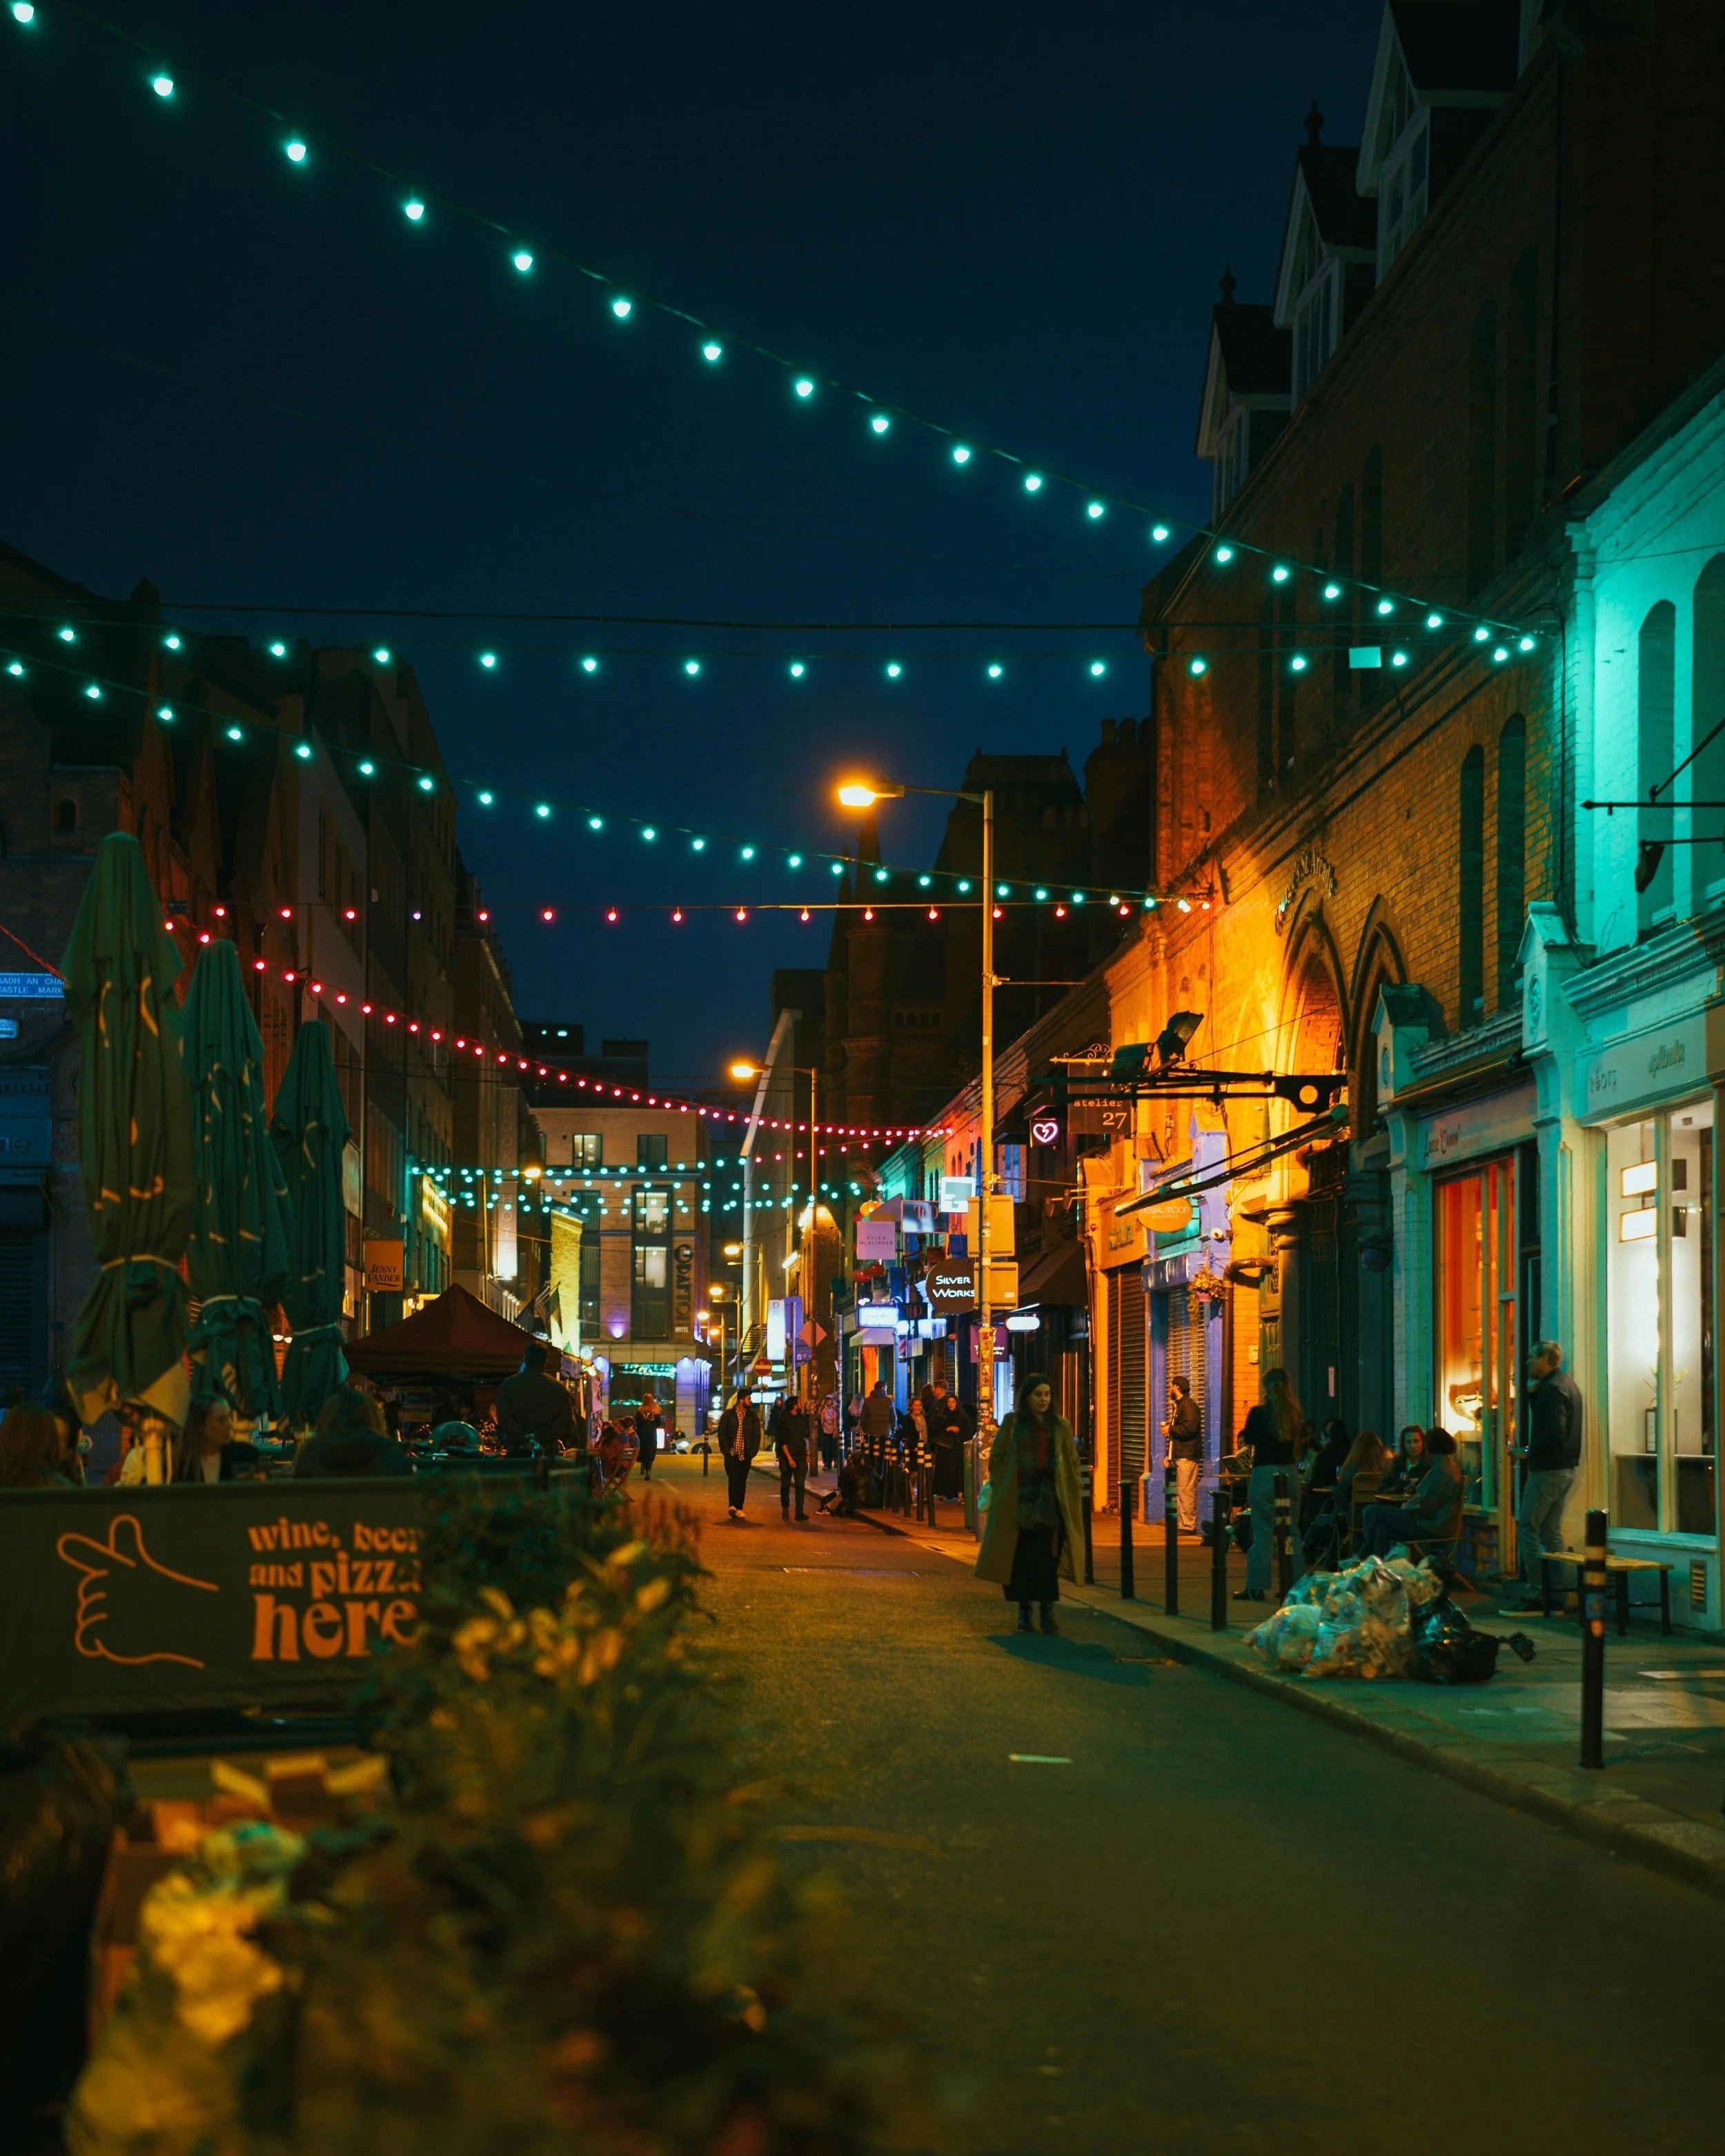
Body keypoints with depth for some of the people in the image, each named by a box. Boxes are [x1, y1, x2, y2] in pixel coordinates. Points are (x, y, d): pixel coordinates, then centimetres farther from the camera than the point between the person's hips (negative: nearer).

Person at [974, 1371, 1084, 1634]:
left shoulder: (1061, 1426, 9)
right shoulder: (1012, 1423, 5)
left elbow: (1073, 1462, 12)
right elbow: (996, 1458, 6)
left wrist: (1072, 1492, 2)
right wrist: (999, 1489, -1)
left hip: (1051, 1500, 1)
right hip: (1020, 1500, -1)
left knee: (1048, 1555, -5)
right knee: (1021, 1556, 0)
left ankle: (1048, 1609, -1)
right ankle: (1024, 1610, 9)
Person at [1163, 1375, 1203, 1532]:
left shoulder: (1189, 1406, -11)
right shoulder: (1178, 1406, 21)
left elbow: (1189, 1428, -24)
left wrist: (1170, 1429, -10)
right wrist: (1170, 1455, 16)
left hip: (1188, 1456, -10)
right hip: (1180, 1455, 10)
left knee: (1186, 1491, -11)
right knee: (1181, 1492, 10)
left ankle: (1189, 1526, -12)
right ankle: (1184, 1525, 12)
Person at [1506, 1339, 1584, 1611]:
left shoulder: (1552, 1388, -15)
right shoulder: (1568, 1384, 16)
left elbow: (1555, 1433, -24)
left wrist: (1528, 1451, -15)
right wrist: (1534, 1392, 10)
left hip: (1547, 1470, -10)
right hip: (1566, 1468, 10)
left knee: (1527, 1528, -8)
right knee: (1551, 1532, 13)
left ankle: (1534, 1594, -12)